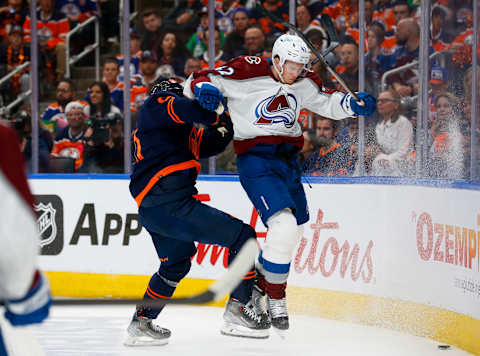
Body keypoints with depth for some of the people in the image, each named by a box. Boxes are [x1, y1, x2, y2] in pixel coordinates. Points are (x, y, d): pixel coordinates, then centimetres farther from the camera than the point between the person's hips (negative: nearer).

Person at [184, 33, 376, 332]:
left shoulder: (304, 82, 4)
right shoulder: (249, 72, -13)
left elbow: (327, 103, 18)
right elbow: (196, 82, -7)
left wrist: (355, 104, -1)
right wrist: (204, 89, -31)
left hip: (288, 159, 8)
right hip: (256, 160, -7)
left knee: (297, 227, 16)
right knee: (284, 225, -21)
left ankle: (258, 280, 39)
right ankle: (275, 298, -3)